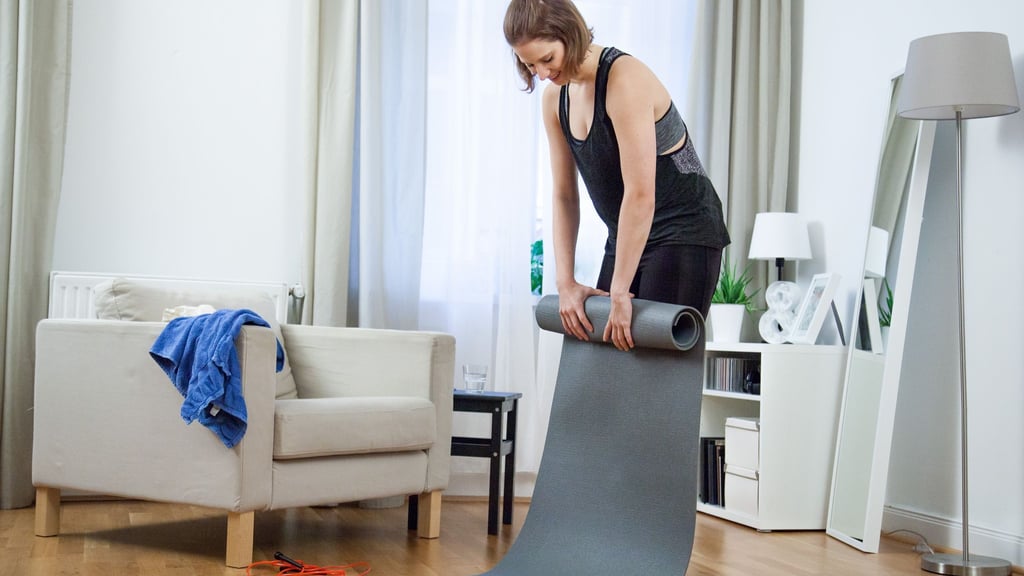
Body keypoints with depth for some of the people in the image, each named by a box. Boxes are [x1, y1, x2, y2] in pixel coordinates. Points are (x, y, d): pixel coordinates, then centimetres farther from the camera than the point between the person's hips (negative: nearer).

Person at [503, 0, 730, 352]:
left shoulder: (625, 80, -23)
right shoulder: (555, 98, 2)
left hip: (683, 234, -8)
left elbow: (640, 195, -26)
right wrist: (565, 283, -3)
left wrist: (620, 292, -23)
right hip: (627, 237, 8)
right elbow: (563, 195, 5)